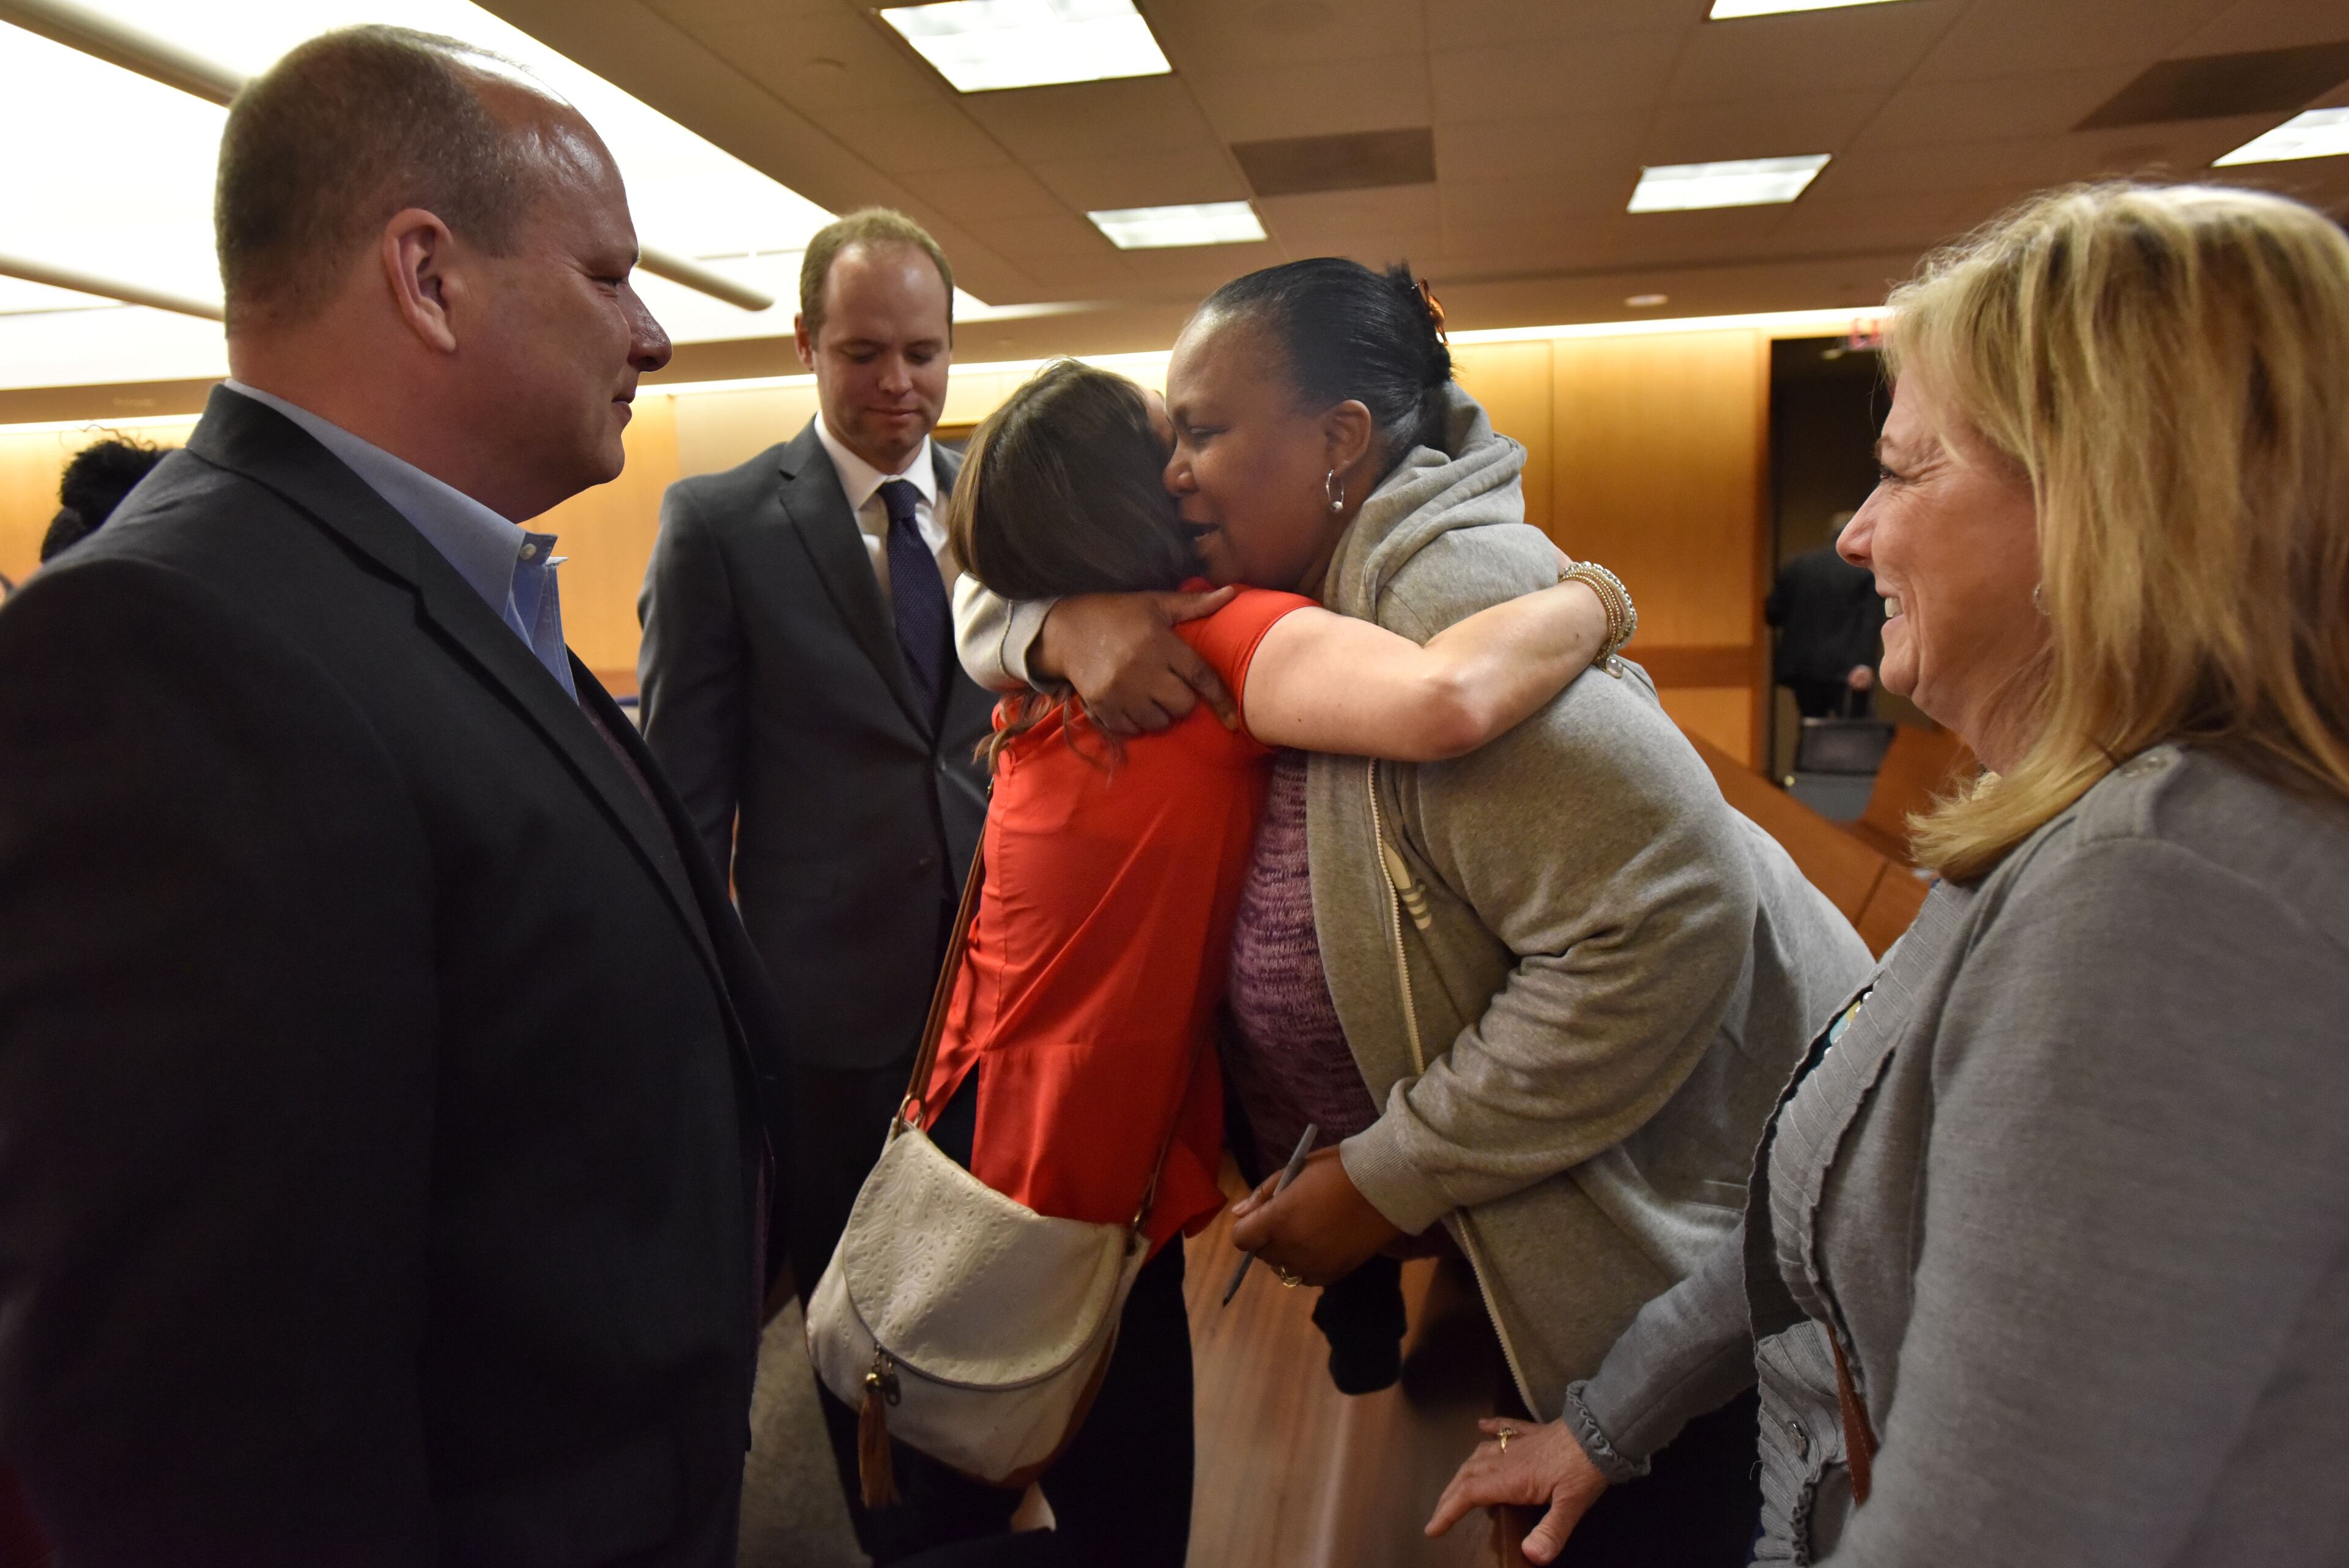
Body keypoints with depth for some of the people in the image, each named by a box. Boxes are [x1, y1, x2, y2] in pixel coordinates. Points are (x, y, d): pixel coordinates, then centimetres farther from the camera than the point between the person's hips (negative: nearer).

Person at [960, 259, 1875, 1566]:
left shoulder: (1447, 591, -27)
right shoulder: (1272, 602, -1)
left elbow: (1663, 922, -32)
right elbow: (994, 599, 10)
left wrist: (1394, 1176, -24)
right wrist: (1072, 620, -16)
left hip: (1690, 1215, -7)